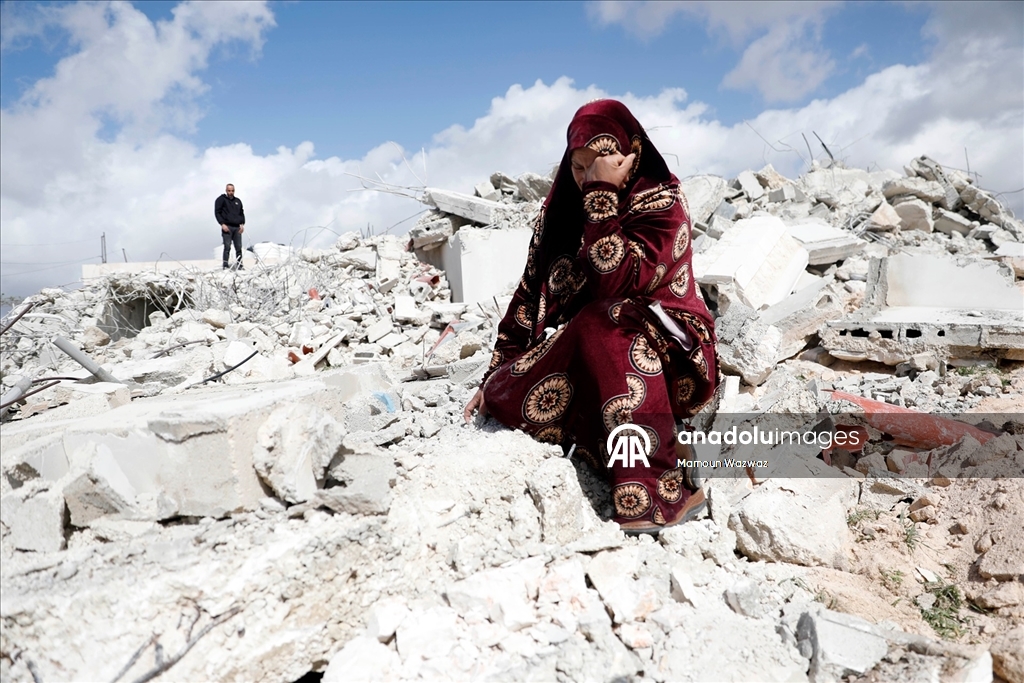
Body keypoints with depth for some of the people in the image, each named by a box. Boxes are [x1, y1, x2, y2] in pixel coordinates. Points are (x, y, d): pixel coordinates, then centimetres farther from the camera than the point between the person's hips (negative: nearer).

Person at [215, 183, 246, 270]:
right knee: (227, 247, -9)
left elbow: (242, 213, 21)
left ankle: (240, 266, 7)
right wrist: (222, 224, -12)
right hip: (227, 227, -4)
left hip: (237, 228, 5)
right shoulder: (221, 199, 4)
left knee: (239, 248, 3)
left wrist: (242, 224, 6)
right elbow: (217, 212, -1)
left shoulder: (238, 201, 18)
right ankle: (225, 266, -7)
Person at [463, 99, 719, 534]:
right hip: (576, 350, 5)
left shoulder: (660, 202, -9)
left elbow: (614, 282, -25)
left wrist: (603, 193, -24)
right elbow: (531, 293, 7)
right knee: (510, 396, -22)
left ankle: (658, 492, -35)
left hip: (666, 352, -4)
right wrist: (494, 375, 4)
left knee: (602, 325, -37)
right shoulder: (563, 206, 7)